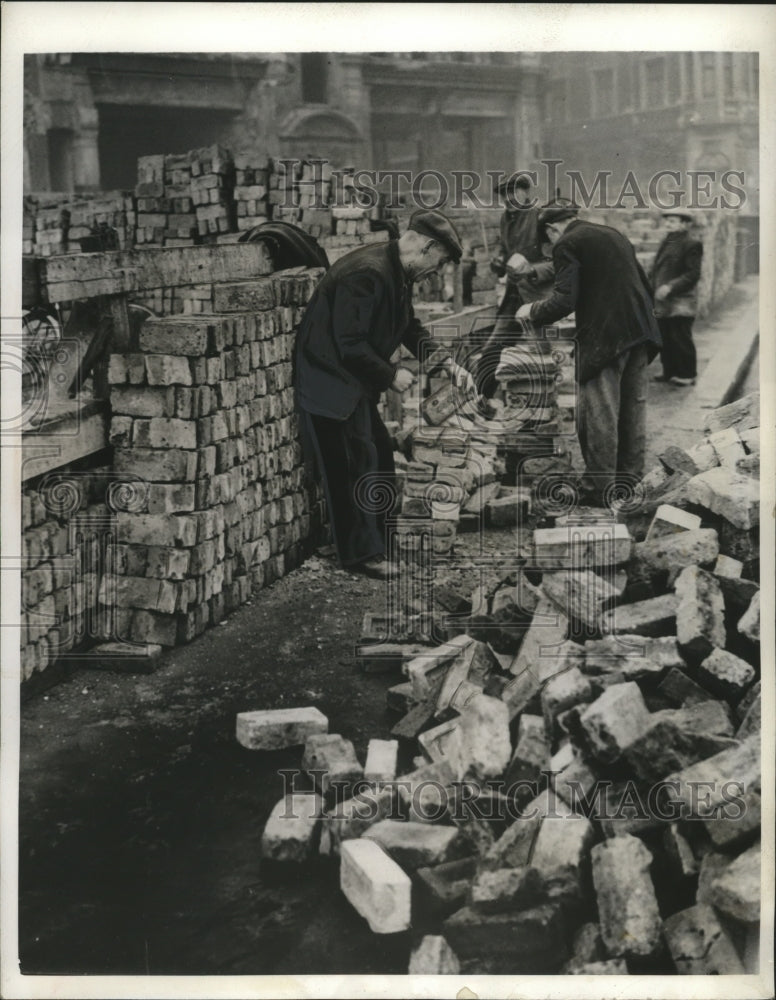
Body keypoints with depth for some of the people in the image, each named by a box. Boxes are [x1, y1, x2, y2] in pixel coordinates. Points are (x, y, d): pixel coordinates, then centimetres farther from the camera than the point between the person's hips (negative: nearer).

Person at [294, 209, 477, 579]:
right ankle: (362, 552, 8)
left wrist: (446, 361, 2)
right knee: (354, 463, -4)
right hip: (331, 384, -10)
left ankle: (372, 538, 29)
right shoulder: (367, 272, -26)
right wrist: (391, 375, -17)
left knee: (378, 455, 15)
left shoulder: (398, 274, 6)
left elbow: (411, 327, 16)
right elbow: (350, 344, -28)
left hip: (355, 382, 10)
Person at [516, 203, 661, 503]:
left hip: (604, 337, -8)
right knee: (632, 410, 15)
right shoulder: (613, 234, 19)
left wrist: (532, 312, 2)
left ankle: (599, 488, 6)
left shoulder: (567, 245, -5)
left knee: (599, 416, 0)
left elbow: (564, 300, -14)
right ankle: (630, 478, 26)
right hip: (639, 331, 8)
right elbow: (644, 284, 21)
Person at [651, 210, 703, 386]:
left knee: (681, 339, -3)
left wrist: (671, 286, -23)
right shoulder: (666, 243, 17)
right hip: (663, 303, 8)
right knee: (665, 340, 10)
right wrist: (654, 290, 12)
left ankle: (686, 375, 5)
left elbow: (693, 274, -15)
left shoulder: (691, 245, -8)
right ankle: (670, 371, 21)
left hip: (680, 304, -8)